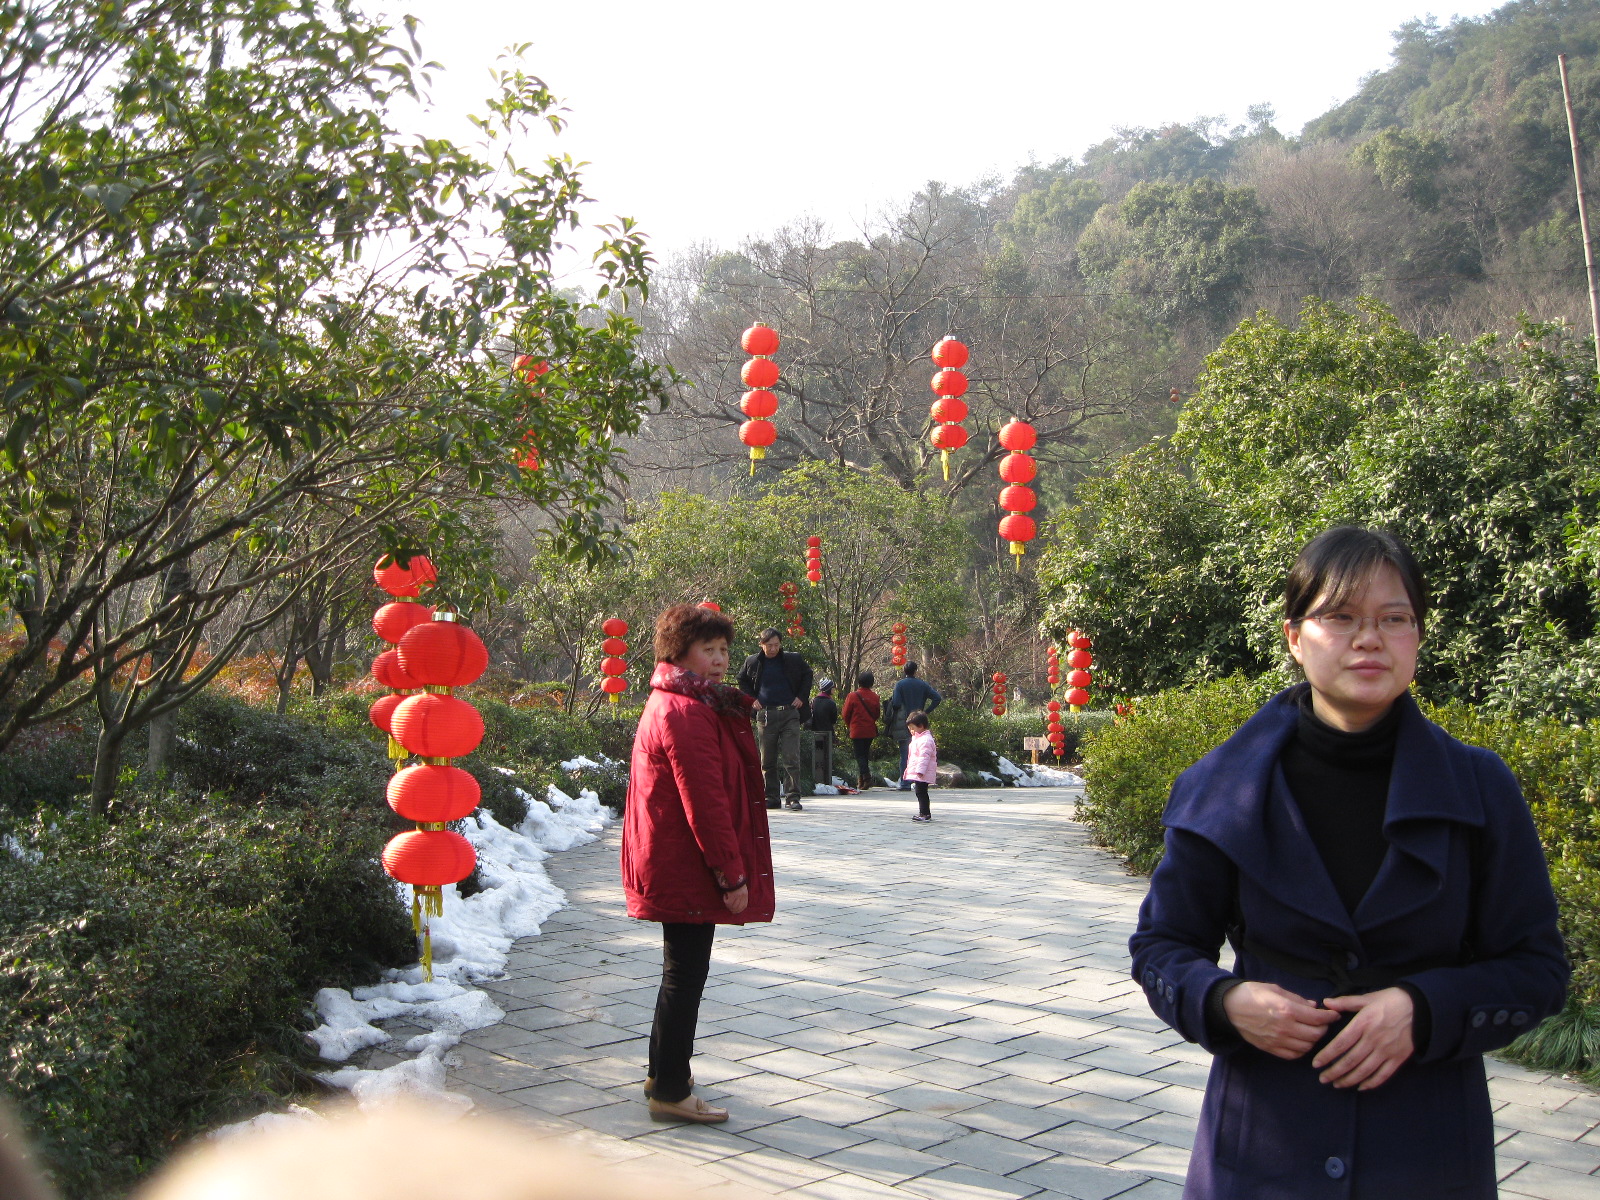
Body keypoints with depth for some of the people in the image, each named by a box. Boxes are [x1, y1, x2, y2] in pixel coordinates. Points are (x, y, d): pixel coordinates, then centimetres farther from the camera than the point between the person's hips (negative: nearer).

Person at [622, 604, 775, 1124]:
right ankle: (671, 1092, 8)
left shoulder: (671, 704, 15)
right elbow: (705, 801, -22)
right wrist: (732, 874, -20)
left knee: (681, 972, 20)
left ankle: (664, 1075, 32)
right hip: (687, 867, -11)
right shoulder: (687, 713, -19)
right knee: (685, 976, -2)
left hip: (671, 866, 11)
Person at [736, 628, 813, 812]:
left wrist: (802, 697, 7)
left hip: (789, 713, -2)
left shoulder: (793, 660, 2)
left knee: (791, 759, -8)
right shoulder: (753, 662, 4)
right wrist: (752, 698, 7)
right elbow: (742, 680, 21)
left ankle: (792, 797, -7)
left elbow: (807, 674, 17)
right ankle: (770, 797, 13)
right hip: (766, 715, 2)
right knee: (767, 760, 5)